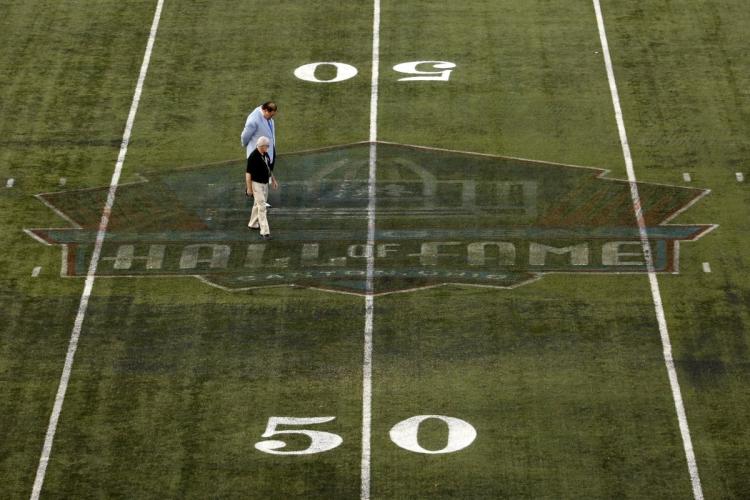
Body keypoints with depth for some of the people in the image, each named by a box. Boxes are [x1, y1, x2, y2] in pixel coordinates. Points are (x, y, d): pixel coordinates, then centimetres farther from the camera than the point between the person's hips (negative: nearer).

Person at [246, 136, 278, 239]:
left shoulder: (266, 155, 5)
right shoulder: (253, 156, -20)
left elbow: (269, 168, 20)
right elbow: (248, 173, -18)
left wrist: (273, 180, 19)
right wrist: (249, 188, -18)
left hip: (265, 183, 9)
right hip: (256, 184, -9)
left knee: (258, 204, 21)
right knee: (262, 207, -12)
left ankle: (253, 224, 38)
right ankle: (264, 232, -13)